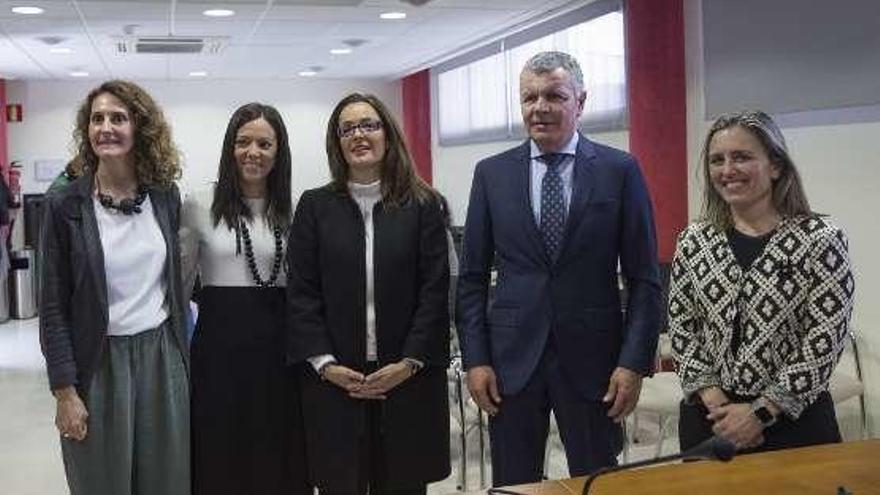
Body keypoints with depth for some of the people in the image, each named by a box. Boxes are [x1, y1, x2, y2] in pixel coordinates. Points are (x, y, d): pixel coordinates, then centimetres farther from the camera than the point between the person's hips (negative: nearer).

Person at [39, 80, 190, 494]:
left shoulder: (165, 196, 2)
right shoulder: (65, 206, -7)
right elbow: (53, 306, -6)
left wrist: (181, 350, 12)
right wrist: (65, 391, -9)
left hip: (162, 356, 3)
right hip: (99, 362, -2)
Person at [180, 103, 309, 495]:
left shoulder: (293, 210, 6)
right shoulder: (200, 206, -1)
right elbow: (180, 281, 7)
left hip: (278, 344, 2)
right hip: (220, 344, -2)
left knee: (279, 461, 9)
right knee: (220, 462, 7)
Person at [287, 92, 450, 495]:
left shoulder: (423, 204, 3)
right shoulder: (315, 206, 5)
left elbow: (435, 290, -1)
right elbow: (301, 292, 2)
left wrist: (410, 362, -9)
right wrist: (325, 364, -8)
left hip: (408, 381, 0)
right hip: (334, 382, 1)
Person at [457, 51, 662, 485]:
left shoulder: (620, 170, -1)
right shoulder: (491, 173, 4)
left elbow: (644, 279, -1)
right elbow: (472, 277, 6)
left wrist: (635, 363, -8)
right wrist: (475, 359, -1)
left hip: (592, 357, -1)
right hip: (512, 356, 2)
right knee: (512, 484, 10)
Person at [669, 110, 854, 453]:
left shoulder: (820, 240, -9)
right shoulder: (694, 241, 2)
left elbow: (826, 339, -13)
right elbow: (681, 328, 3)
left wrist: (761, 412, -15)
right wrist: (713, 400, -9)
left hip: (794, 421, -3)